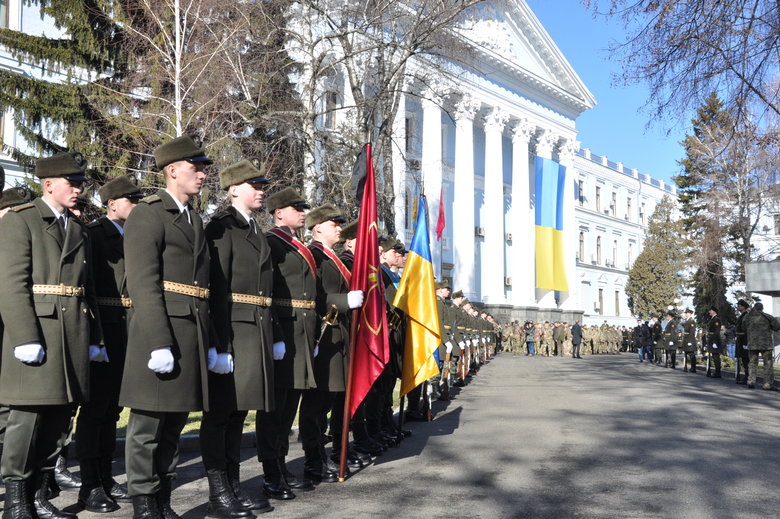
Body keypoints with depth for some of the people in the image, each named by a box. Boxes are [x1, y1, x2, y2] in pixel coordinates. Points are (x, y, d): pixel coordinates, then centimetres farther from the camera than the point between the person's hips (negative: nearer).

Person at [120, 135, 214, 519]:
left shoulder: (195, 220, 19)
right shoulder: (148, 214, -5)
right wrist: (159, 343, -22)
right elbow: (143, 284, -15)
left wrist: (209, 341, 14)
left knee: (173, 427, 13)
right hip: (160, 332, -8)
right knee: (148, 426, 1)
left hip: (193, 335, 8)